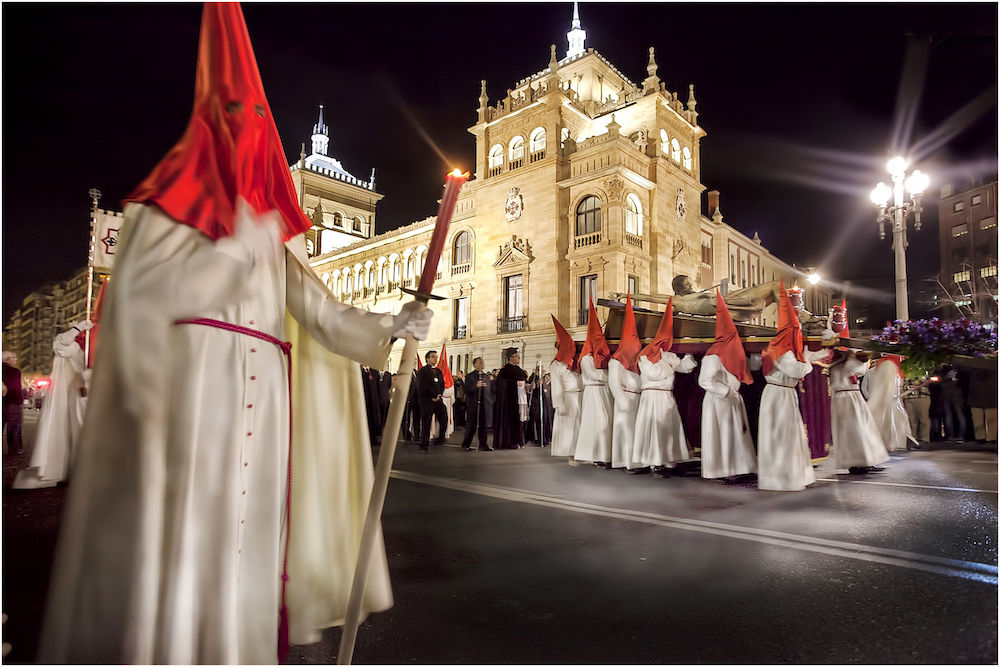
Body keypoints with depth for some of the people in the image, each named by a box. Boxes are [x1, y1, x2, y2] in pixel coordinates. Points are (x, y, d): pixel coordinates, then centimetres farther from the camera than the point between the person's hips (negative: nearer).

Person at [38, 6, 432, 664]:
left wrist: (389, 326, -5)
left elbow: (316, 306, 9)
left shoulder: (271, 220, 20)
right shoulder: (177, 191, 8)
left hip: (262, 392, 5)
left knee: (246, 532, 6)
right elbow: (141, 287, -7)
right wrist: (241, 247, -11)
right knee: (181, 527, -7)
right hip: (193, 377, -5)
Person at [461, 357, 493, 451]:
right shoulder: (469, 376, 1)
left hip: (485, 405, 4)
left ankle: (483, 445, 11)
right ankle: (466, 444, 14)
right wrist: (476, 386, -20)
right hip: (473, 405, -4)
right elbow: (467, 390, -10)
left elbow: (491, 390, 15)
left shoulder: (487, 376, 14)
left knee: (483, 425, 4)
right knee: (471, 425, 1)